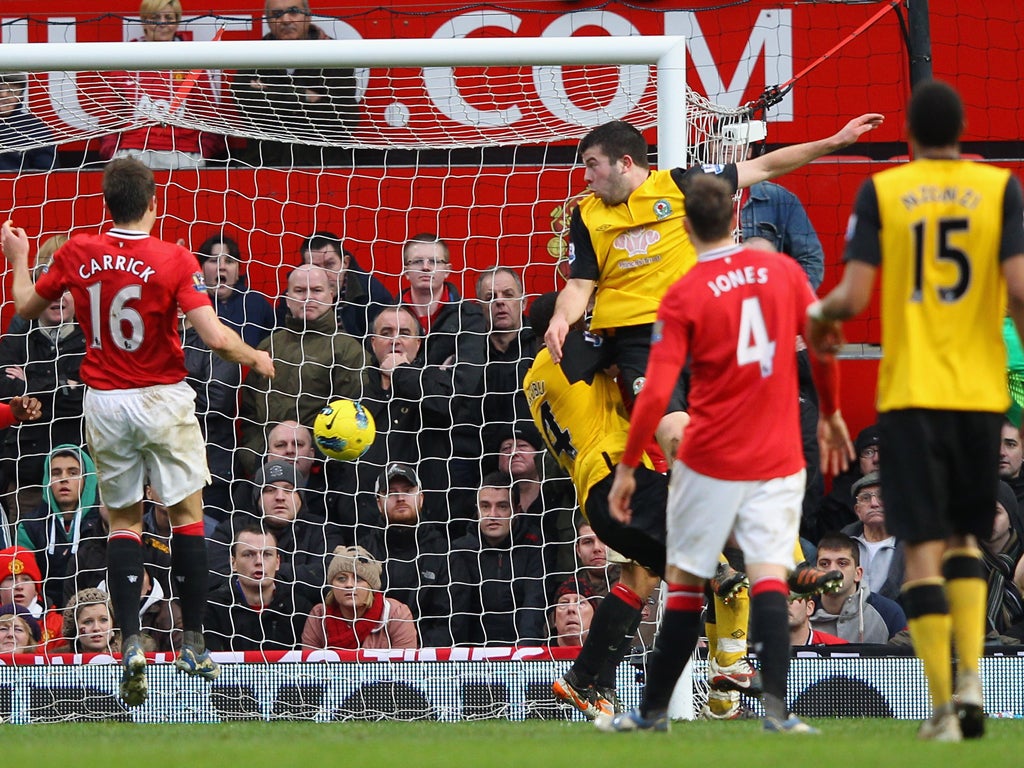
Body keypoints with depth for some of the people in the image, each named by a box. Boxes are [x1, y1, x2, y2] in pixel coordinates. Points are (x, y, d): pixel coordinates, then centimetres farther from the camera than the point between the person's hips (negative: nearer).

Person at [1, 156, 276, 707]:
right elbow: (215, 337, -18)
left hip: (104, 405, 3)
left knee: (123, 522, 10)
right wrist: (255, 358, 2)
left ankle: (131, 643, -5)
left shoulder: (77, 253, -4)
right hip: (162, 400, -3)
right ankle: (192, 645, 10)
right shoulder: (175, 261, -13)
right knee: (187, 513, 10)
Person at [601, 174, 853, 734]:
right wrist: (830, 415, 22)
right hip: (778, 459, 2)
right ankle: (775, 706, -21)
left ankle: (654, 710, 16)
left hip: (709, 462, -2)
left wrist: (626, 467, -3)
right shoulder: (783, 271, 2)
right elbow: (824, 346, 6)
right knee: (769, 577, -4)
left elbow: (655, 395, -11)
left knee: (684, 582, 8)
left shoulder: (683, 297, -8)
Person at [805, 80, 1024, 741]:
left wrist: (820, 317, 16)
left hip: (910, 394, -1)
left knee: (924, 548, 0)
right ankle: (970, 676, -1)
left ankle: (943, 705, -7)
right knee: (967, 538, 17)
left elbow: (853, 297, -6)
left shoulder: (881, 192, 0)